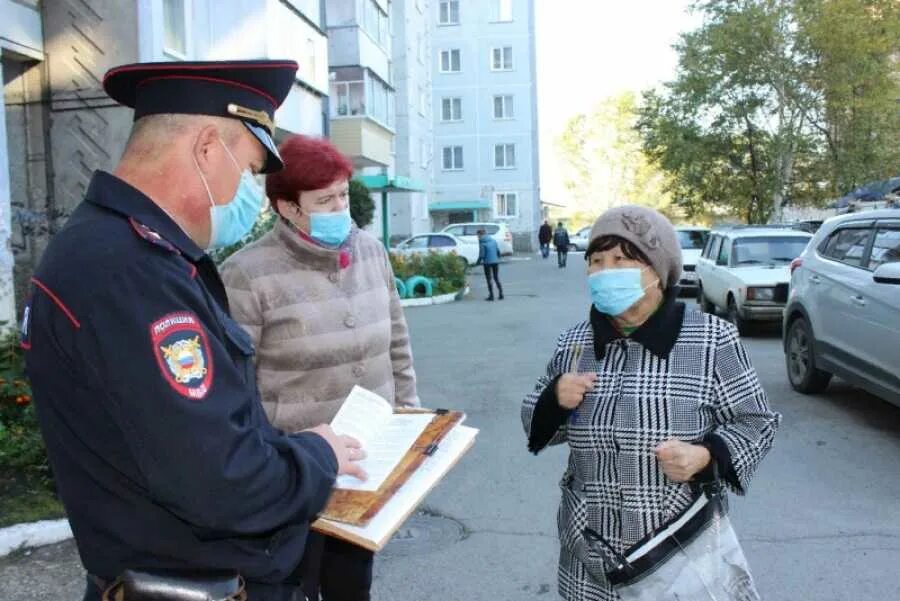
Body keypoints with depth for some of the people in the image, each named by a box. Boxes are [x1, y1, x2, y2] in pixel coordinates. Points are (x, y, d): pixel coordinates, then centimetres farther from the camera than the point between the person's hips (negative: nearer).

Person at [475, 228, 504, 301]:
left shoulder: (482, 243, -9)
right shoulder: (493, 240, 7)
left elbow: (482, 255, -12)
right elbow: (498, 251, 7)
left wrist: (477, 262, 0)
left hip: (487, 262, -5)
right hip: (495, 262, 5)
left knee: (489, 279, 4)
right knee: (496, 278, 14)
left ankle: (491, 296, 4)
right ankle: (501, 294, 10)